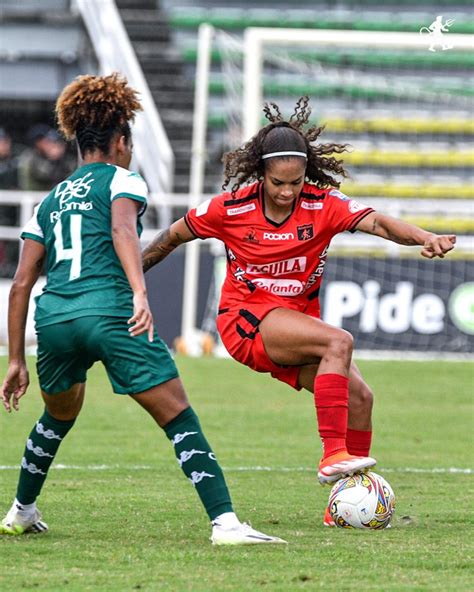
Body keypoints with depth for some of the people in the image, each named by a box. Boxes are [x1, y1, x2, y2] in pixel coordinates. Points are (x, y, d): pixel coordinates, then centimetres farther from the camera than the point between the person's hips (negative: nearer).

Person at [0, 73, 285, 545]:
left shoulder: (51, 201, 25)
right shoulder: (121, 179, 10)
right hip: (109, 310, -6)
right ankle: (224, 521, -16)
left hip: (53, 317, 6)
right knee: (179, 419, -4)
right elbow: (122, 230, -13)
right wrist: (140, 294, -25)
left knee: (59, 415, 32)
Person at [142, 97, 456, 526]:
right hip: (245, 319, -4)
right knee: (339, 342, -28)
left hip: (296, 322, 4)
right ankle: (333, 456, -33)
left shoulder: (323, 205, -8)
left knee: (359, 397, -11)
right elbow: (173, 237, 5)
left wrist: (425, 237, -42)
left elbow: (378, 222, -24)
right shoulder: (231, 208, -10)